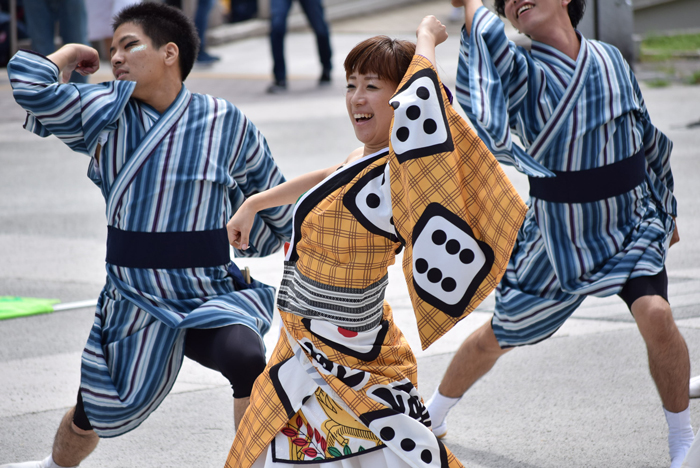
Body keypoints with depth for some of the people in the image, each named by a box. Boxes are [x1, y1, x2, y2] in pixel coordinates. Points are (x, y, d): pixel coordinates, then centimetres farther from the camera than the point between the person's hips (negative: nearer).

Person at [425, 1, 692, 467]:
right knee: (497, 337, 13)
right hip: (560, 238, -1)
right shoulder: (524, 72, -14)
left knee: (655, 313, -24)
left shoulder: (609, 59, -4)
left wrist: (665, 208, 19)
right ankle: (433, 417, 41)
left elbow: (648, 138, 12)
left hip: (631, 224, 1)